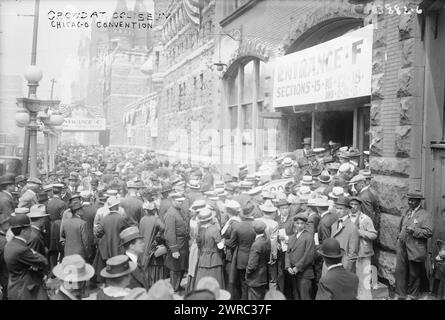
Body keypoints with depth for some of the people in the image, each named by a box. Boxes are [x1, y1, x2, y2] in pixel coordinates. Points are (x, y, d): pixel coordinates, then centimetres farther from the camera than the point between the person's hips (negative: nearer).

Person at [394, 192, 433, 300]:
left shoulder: (425, 215, -6)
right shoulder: (406, 212, 14)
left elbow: (429, 232, -14)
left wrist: (414, 230, -22)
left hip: (415, 250, -5)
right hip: (402, 247, 6)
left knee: (414, 274, 8)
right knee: (399, 271, 6)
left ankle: (412, 295, 23)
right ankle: (400, 294, 17)